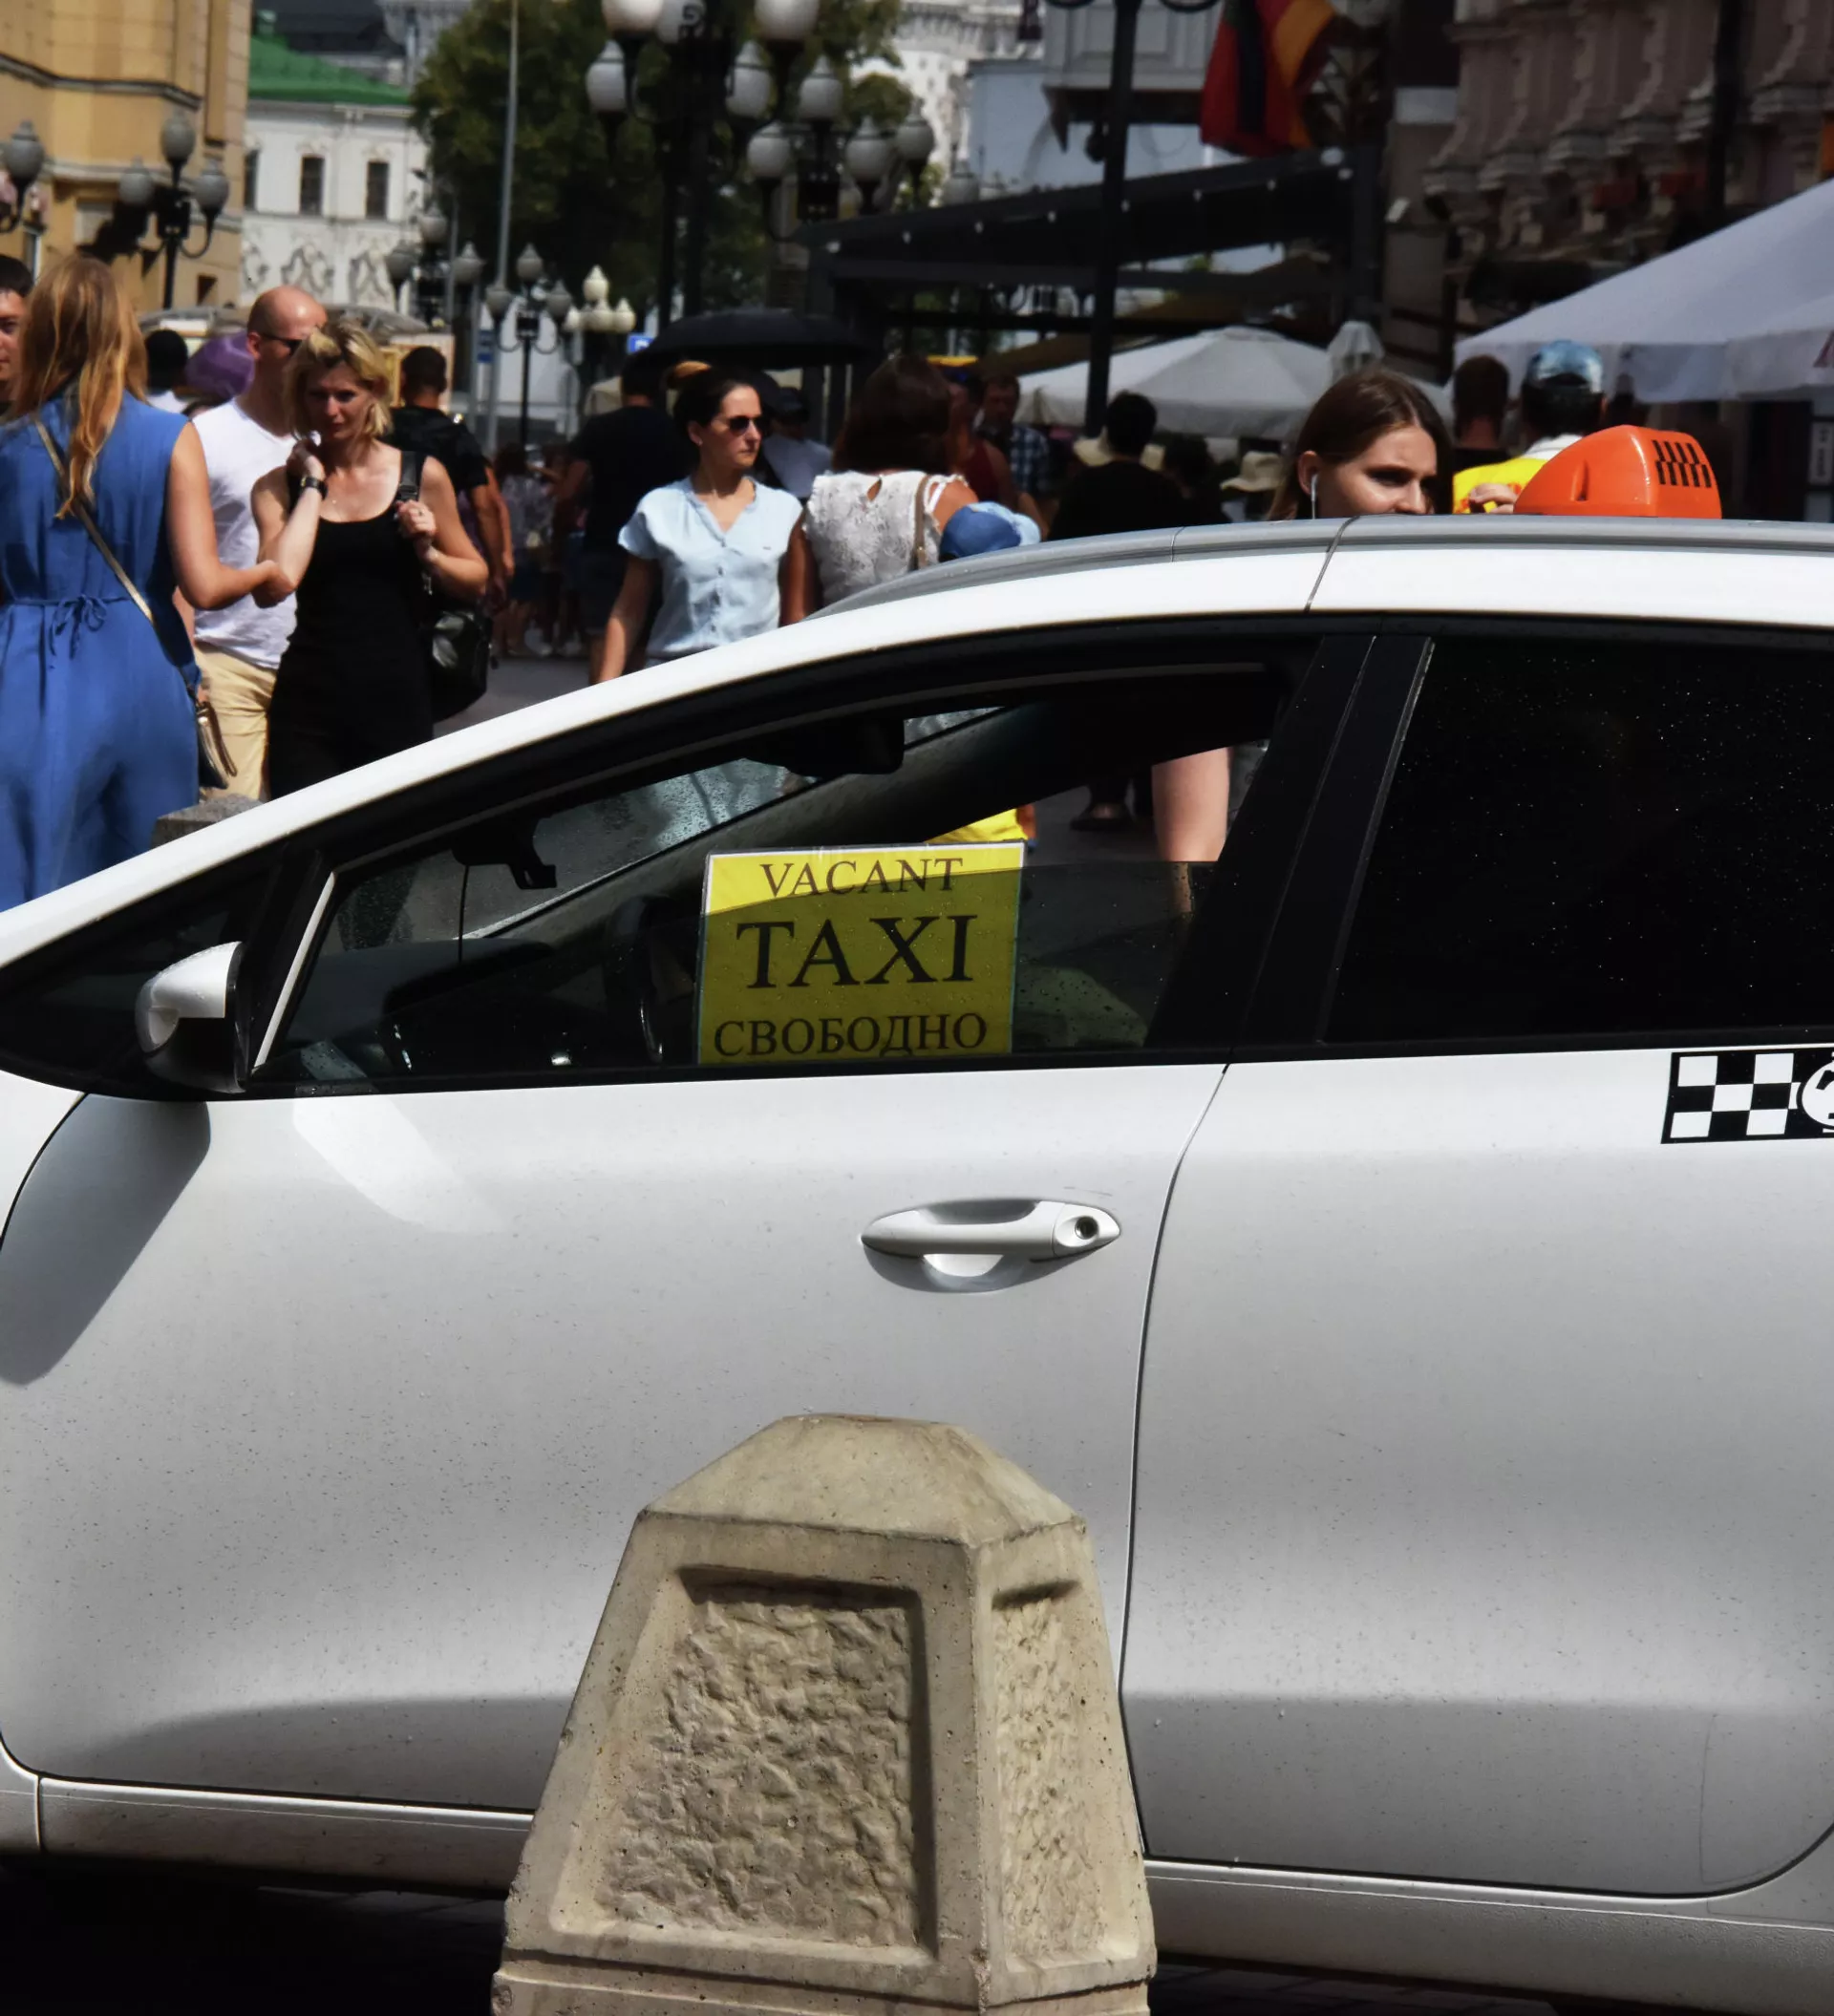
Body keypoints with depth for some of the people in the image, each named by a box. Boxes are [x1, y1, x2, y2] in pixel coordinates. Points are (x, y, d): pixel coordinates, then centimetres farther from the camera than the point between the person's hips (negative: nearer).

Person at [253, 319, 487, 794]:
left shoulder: (421, 476, 4)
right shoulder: (279, 486, 5)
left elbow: (476, 581, 13)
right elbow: (277, 582, -14)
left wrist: (427, 554, -7)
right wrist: (312, 484, -5)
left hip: (396, 701, 0)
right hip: (308, 705, 0)